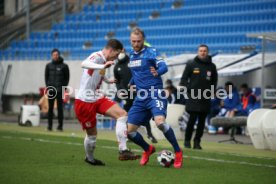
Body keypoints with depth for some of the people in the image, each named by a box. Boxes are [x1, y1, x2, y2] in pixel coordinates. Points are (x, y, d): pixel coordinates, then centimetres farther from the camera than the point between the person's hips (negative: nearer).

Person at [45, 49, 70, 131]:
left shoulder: (64, 66, 3)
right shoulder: (49, 66, 10)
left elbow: (67, 78, 4)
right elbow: (46, 77, 13)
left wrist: (64, 87, -5)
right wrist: (48, 87, 1)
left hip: (60, 90, -3)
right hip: (51, 90, 3)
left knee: (60, 108, -2)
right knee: (50, 108, 3)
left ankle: (60, 125, 1)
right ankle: (50, 125, 5)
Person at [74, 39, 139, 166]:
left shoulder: (103, 60, 10)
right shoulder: (97, 56, -17)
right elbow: (84, 64, -41)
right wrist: (103, 66, -56)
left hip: (97, 98, 8)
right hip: (84, 101, -8)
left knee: (122, 114, -11)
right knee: (92, 134, 3)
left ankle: (123, 151, -14)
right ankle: (89, 159, 31)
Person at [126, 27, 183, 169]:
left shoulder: (150, 52, -5)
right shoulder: (131, 55, 14)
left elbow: (164, 67, -20)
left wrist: (157, 72, -39)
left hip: (155, 94, -7)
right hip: (141, 98, 7)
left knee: (160, 122, -31)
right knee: (129, 131, 0)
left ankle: (178, 152, -12)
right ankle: (148, 150, 28)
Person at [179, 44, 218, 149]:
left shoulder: (211, 66, 9)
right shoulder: (191, 64, 2)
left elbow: (214, 81, 18)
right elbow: (184, 78, 5)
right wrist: (188, 89, -6)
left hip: (206, 98, 3)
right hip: (193, 97, -3)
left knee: (202, 121, 2)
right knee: (192, 118, -8)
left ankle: (197, 142, 9)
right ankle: (187, 140, 3)